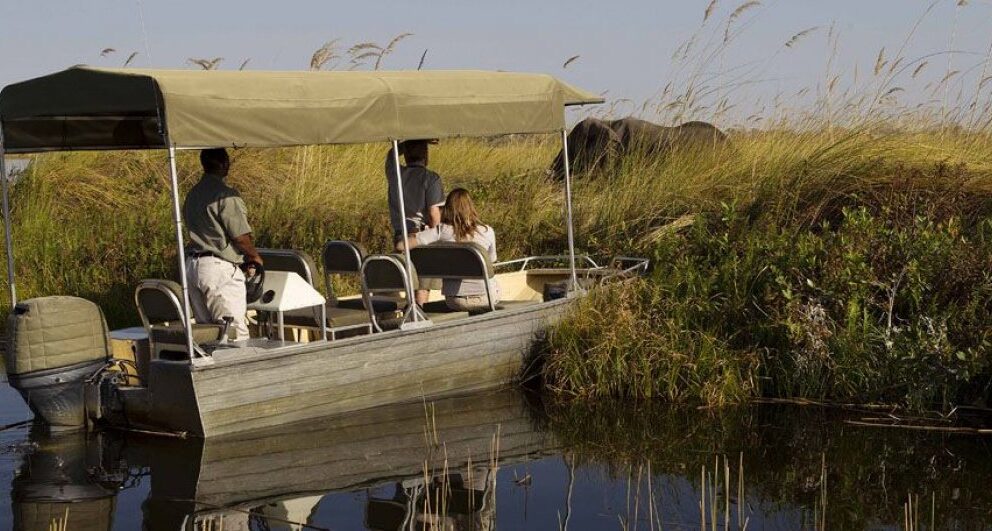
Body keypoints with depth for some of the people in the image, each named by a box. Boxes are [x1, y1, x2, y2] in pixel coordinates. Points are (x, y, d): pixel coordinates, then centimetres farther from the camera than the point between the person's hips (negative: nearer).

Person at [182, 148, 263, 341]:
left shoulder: (192, 194, 15)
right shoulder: (226, 195, -13)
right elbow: (241, 237, -15)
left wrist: (243, 259, 17)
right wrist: (255, 257, 6)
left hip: (192, 265, 9)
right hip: (220, 267, -9)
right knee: (236, 332, -6)